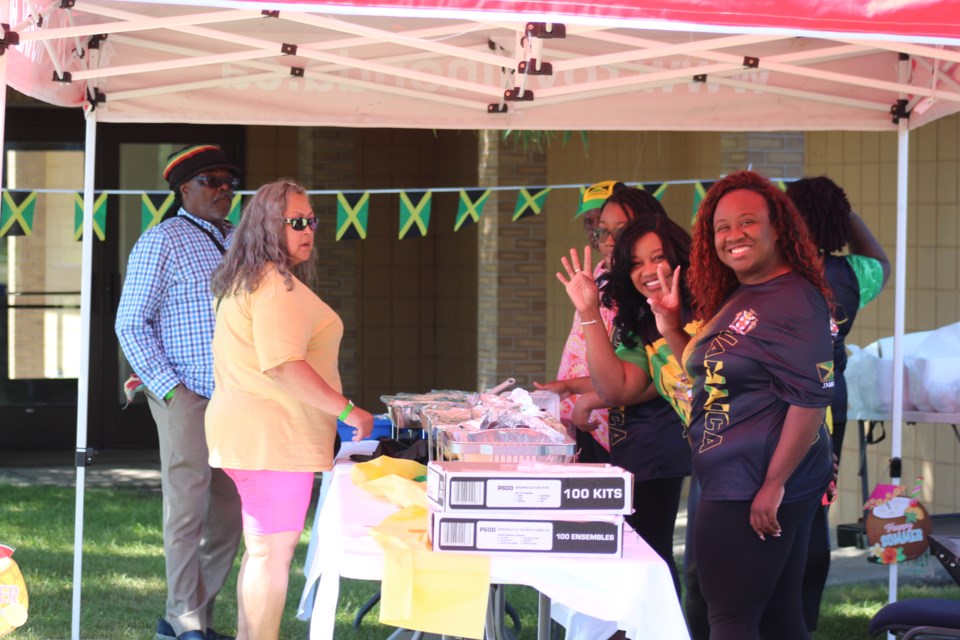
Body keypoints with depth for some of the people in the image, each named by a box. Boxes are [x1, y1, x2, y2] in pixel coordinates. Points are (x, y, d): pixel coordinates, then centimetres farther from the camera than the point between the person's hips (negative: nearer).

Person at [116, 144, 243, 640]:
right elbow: (131, 324, -7)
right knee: (188, 510, -5)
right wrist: (170, 389, -12)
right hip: (187, 400, -7)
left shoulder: (237, 242, 15)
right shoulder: (163, 242, -5)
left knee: (229, 514, 8)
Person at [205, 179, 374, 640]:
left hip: (248, 433, 11)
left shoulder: (243, 282, 18)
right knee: (273, 553, -7)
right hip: (274, 437, -11)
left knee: (261, 549, 15)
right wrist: (347, 411, -22)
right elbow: (285, 365, -26)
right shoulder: (277, 287, -17)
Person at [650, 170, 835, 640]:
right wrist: (671, 330, 12)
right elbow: (713, 380, 25)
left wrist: (774, 485, -23)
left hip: (759, 490, -10)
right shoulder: (734, 300, 16)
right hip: (732, 482, 10)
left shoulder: (795, 300, -14)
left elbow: (810, 399, -21)